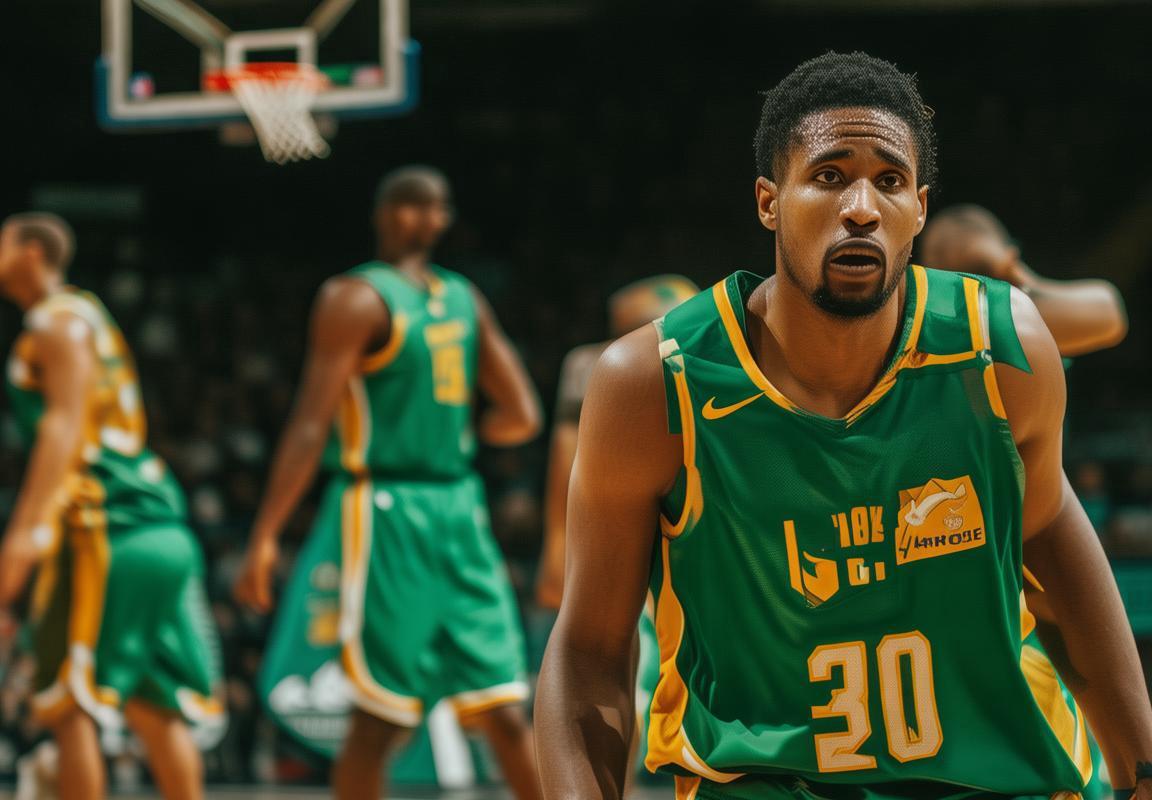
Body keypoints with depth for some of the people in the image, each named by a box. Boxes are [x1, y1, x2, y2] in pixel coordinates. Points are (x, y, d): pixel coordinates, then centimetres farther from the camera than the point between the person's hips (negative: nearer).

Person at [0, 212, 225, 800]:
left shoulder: (59, 322, -5)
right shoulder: (84, 318, 25)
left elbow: (65, 423, -18)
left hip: (106, 530, -10)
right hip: (161, 529, 10)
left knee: (71, 707, -7)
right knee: (155, 706, 9)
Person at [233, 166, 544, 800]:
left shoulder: (355, 298, -7)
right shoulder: (465, 301, 10)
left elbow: (311, 426, -14)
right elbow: (520, 419, 10)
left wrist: (265, 536, -15)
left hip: (382, 507, -5)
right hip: (460, 509, 5)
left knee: (379, 718, -2)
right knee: (502, 710, 5)